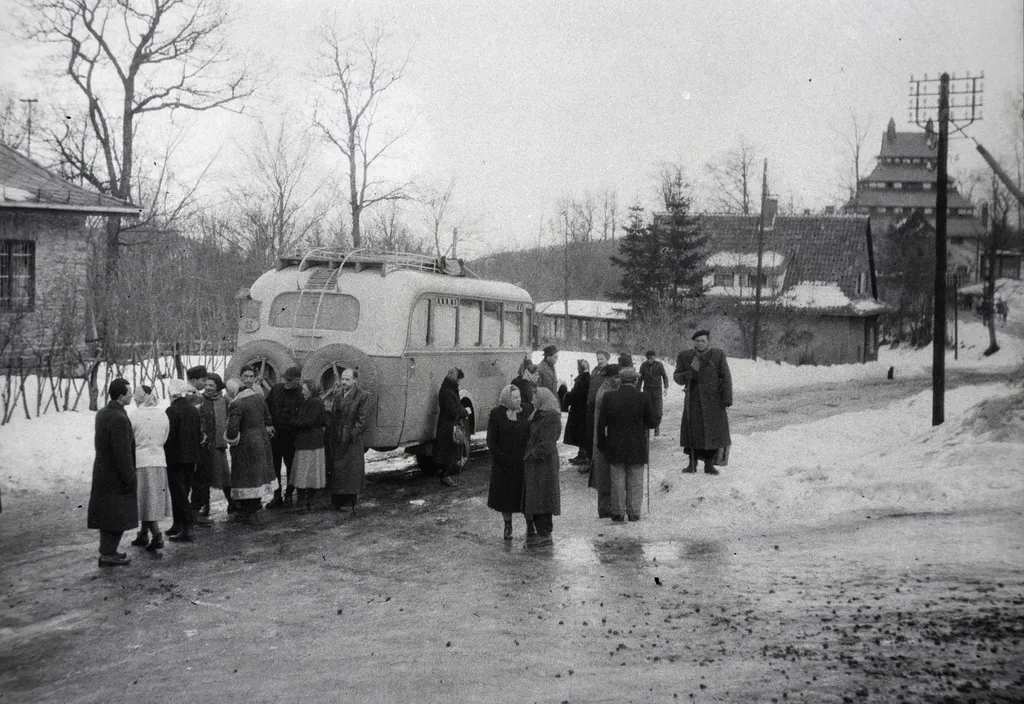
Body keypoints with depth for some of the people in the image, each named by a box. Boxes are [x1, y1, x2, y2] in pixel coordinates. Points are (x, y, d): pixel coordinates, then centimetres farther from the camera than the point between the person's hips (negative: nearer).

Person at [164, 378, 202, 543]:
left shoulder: (172, 410, -15)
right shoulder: (194, 410, 6)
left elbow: (169, 436, -17)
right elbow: (200, 435, 10)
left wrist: (165, 454, -6)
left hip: (176, 459, -7)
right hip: (191, 458, 7)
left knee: (179, 494, -3)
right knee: (182, 493, 17)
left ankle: (188, 529, -6)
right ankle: (178, 525, 27)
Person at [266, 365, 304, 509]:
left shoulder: (301, 396, -12)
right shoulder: (276, 388, 2)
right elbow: (266, 407, 11)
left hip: (290, 438, -4)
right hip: (274, 434, 4)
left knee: (290, 466, 8)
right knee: (274, 466, 7)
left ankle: (288, 496, 20)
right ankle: (277, 496, 16)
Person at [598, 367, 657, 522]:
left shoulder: (608, 397, -4)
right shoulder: (644, 398, -8)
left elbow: (601, 424, -1)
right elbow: (653, 423, -3)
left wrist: (602, 444, 10)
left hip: (615, 447, 1)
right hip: (637, 449, -1)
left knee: (617, 482, 8)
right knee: (635, 482, 8)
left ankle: (617, 512, 12)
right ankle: (634, 512, 11)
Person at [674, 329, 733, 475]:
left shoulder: (718, 355, -2)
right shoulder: (685, 356, 0)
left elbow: (726, 377, -2)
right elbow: (677, 376, 6)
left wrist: (727, 398, -8)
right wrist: (685, 376, -18)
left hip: (713, 399, 0)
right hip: (693, 399, 1)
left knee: (714, 430, 0)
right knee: (692, 430, -1)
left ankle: (709, 464, 9)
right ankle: (692, 464, 10)